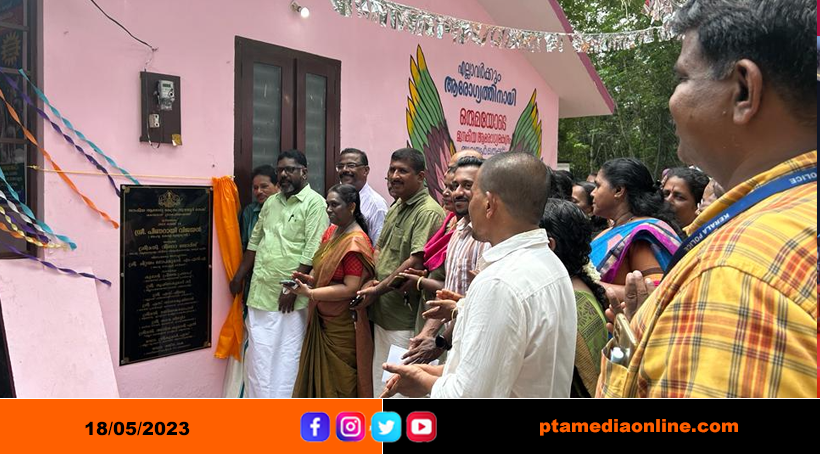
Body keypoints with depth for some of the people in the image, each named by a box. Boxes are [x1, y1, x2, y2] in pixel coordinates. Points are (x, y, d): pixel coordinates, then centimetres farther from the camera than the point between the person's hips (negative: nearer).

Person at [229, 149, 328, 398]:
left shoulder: (314, 203, -8)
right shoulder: (270, 202, 14)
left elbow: (312, 251, -15)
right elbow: (255, 242, 20)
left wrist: (292, 287, -17)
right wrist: (239, 277, 17)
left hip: (289, 295, -7)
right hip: (260, 292, 7)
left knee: (286, 357, 3)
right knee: (258, 355, 13)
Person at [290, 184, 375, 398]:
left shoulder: (356, 242, -20)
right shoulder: (331, 231, 6)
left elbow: (350, 288, -24)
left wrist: (309, 293, -24)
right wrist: (308, 278, -5)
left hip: (342, 324, -8)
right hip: (322, 318, 8)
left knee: (339, 380, 6)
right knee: (321, 374, 17)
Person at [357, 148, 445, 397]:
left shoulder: (428, 212, -16)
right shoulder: (396, 206, 13)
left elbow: (416, 262, -22)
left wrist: (378, 290, -12)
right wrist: (371, 280, 0)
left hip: (405, 316, -9)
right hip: (382, 312, 9)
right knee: (380, 379, 21)